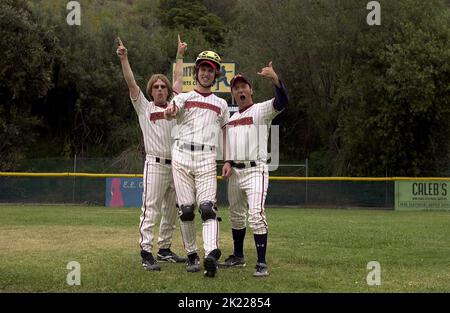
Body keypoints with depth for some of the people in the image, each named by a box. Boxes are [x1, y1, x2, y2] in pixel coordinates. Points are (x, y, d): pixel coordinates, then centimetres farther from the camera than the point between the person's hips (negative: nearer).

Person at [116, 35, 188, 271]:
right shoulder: (144, 108, 6)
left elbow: (179, 80, 26)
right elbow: (131, 83, -2)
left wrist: (180, 55, 34)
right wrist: (124, 59, -12)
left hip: (176, 165, 5)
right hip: (155, 165, -5)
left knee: (172, 211, 10)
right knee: (150, 209, -10)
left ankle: (164, 249, 19)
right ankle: (146, 253, -13)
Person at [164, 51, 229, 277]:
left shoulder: (221, 105, 18)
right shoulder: (184, 98, 10)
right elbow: (170, 113, -13)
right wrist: (169, 112, -38)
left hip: (207, 158, 0)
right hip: (182, 156, 0)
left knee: (207, 207, -14)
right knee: (186, 208, -1)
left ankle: (211, 254, -29)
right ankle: (191, 255, 8)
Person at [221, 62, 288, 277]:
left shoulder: (261, 110, -4)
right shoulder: (231, 117, 17)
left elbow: (282, 101, -24)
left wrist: (275, 78, -41)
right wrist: (227, 162, 2)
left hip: (255, 171, -7)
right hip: (234, 172, 7)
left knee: (256, 214, -19)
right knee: (235, 215, 15)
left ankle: (262, 263, -18)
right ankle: (238, 256, 30)